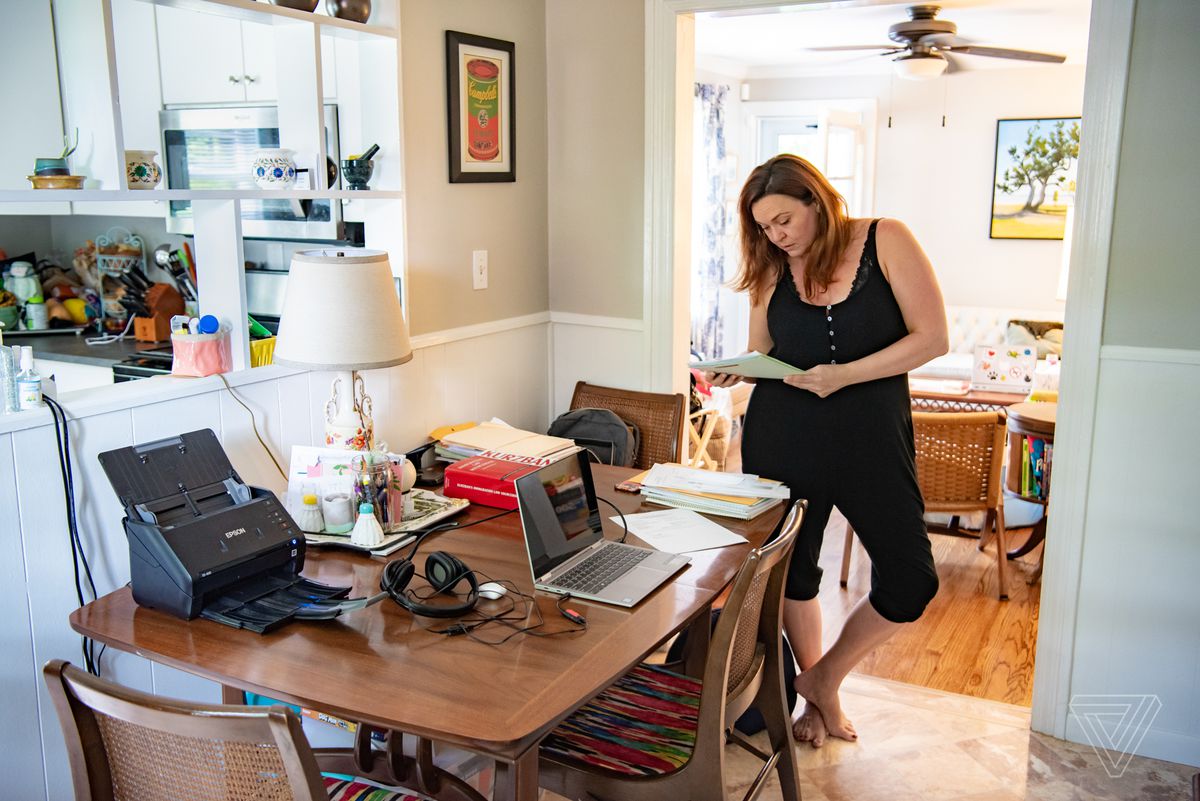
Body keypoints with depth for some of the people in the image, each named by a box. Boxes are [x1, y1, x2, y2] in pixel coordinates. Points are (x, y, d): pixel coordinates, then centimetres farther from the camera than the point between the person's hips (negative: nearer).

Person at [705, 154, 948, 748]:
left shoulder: (885, 241, -7)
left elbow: (931, 338, -11)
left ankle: (824, 677, 23)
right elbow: (762, 356, 9)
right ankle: (819, 698, 35)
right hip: (784, 437, 2)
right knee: (793, 569, 12)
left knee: (909, 583, -2)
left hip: (872, 436, -2)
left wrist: (844, 375, -20)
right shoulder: (770, 270, 2)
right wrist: (734, 371, -15)